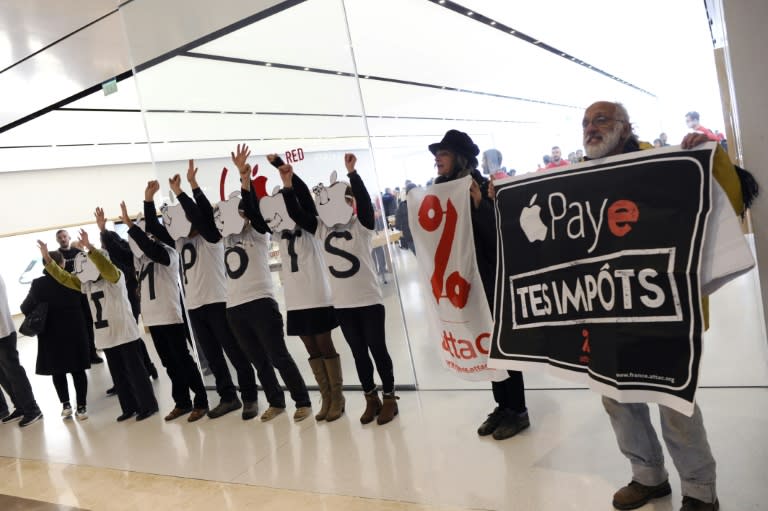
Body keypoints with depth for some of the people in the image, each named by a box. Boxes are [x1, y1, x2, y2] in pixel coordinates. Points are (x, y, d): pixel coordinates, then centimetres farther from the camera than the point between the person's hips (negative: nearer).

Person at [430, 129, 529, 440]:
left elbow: (497, 233, -19)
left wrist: (479, 202, -27)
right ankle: (502, 405, 24)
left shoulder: (482, 188, -12)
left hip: (490, 278, -6)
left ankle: (518, 411, 15)